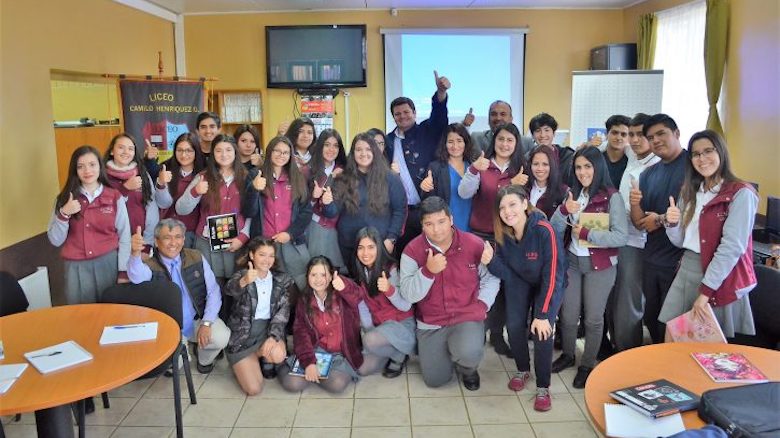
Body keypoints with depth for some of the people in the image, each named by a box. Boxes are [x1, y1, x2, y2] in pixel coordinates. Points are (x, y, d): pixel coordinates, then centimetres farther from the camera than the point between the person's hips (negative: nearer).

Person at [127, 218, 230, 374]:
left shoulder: (197, 258, -1)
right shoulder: (150, 265, -8)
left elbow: (213, 292, -2)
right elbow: (137, 277, -33)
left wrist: (206, 323, -15)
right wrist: (136, 253, -55)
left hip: (198, 320, 1)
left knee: (221, 337, -26)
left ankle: (204, 359, 10)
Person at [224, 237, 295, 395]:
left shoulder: (282, 279, 4)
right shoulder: (241, 275, -4)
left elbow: (283, 310, -6)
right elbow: (229, 289, -28)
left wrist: (273, 336, -22)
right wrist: (244, 282, -52)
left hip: (269, 328, 2)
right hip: (242, 332, -2)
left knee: (278, 355, -32)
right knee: (253, 389, -14)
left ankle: (265, 360, 6)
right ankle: (244, 361, 19)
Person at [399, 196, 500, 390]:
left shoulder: (475, 244, -10)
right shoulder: (412, 250, -11)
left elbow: (491, 278, 4)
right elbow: (408, 295, -14)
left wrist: (482, 304, -10)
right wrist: (428, 271, -28)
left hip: (468, 318, -1)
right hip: (431, 324, 2)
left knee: (468, 354, -31)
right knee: (435, 380, 0)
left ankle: (468, 368, 9)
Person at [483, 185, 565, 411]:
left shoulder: (544, 230, -32)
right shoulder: (503, 234, -17)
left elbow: (553, 275, -30)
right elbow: (507, 274, -14)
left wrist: (543, 314, -32)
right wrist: (491, 262, -35)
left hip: (548, 284, -3)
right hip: (520, 281, 4)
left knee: (542, 331, -19)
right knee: (514, 326, -12)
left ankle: (543, 388, 1)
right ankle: (523, 370, 18)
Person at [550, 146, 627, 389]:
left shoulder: (612, 197, -12)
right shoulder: (573, 195, 5)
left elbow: (621, 236, -19)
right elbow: (554, 229, 0)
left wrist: (587, 233, -20)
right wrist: (564, 210, -18)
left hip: (600, 266, -4)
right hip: (572, 261, 4)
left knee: (593, 318, 8)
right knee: (568, 315, 11)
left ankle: (588, 365, 25)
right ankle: (567, 355, 34)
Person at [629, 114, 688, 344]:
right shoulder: (648, 174, 10)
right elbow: (639, 224, 7)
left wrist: (662, 220, -10)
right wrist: (634, 204, -12)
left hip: (681, 261, -6)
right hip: (652, 260, 6)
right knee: (651, 318, 18)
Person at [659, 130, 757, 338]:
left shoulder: (741, 194, -11)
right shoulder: (690, 192, 11)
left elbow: (732, 247, -17)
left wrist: (706, 291, -19)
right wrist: (672, 223, -11)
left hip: (720, 280, -5)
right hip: (685, 274, 6)